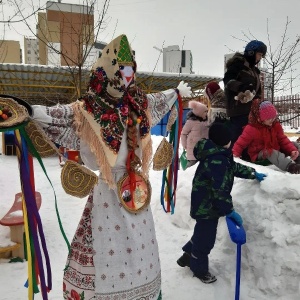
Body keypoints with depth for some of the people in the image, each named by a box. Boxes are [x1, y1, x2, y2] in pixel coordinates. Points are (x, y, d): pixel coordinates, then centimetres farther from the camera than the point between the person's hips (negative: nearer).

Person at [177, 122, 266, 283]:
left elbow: (234, 167, 20)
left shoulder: (218, 155, 6)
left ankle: (187, 257, 46)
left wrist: (253, 173, 19)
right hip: (207, 206, -11)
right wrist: (229, 210, -26)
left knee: (202, 233, 27)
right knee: (205, 238, 8)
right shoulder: (217, 161, -29)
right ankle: (199, 269, 30)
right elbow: (220, 190, -32)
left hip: (205, 204, 11)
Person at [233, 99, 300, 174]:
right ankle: (290, 166, -54)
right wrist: (235, 154, -25)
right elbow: (241, 143, -13)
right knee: (271, 153, -39)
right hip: (260, 155, -7)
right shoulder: (251, 129, -17)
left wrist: (292, 150, -15)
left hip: (276, 150, 7)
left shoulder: (276, 125, 1)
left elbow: (283, 140, 1)